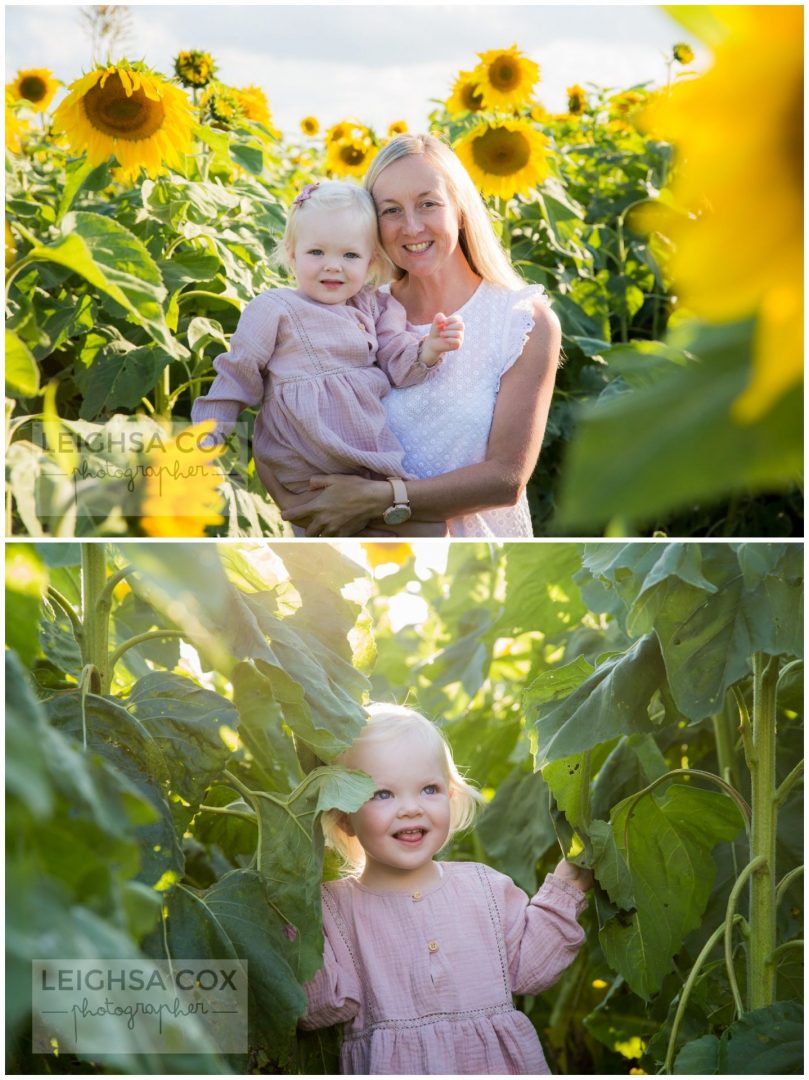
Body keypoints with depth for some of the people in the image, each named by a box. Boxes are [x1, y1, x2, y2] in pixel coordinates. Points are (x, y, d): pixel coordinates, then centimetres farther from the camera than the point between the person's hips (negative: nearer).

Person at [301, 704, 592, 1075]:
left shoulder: (484, 885, 2)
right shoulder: (332, 907, -7)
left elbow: (525, 967, 2)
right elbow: (320, 1007, -14)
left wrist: (565, 888, -2)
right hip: (392, 1069, -2)